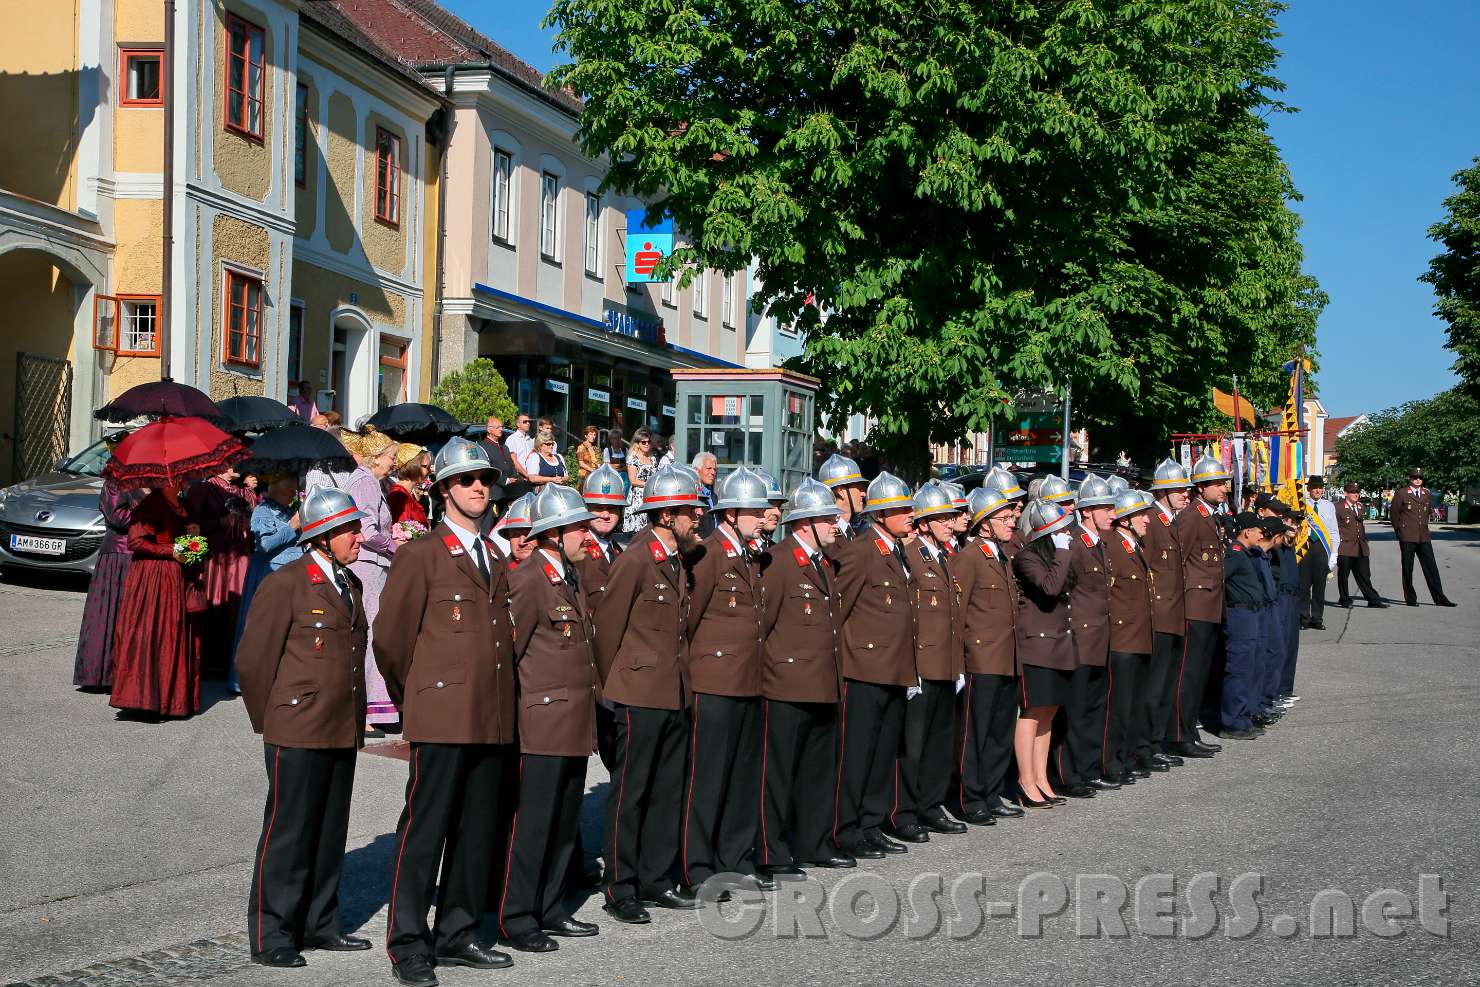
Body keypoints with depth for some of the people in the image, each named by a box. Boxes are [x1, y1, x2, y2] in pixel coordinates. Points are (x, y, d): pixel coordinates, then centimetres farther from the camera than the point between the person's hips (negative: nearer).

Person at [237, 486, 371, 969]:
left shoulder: (350, 585, 14)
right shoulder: (284, 585, -10)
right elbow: (252, 660, -8)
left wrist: (354, 720, 17)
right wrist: (271, 722, 1)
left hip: (344, 732, 7)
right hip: (298, 733, -7)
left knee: (330, 832, 13)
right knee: (288, 833, -1)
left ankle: (319, 925, 23)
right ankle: (270, 937, 7)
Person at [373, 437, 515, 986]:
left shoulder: (497, 559, 18)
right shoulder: (420, 555, -3)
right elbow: (390, 638, -1)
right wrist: (413, 701, 10)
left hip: (494, 719, 6)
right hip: (442, 716, -6)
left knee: (478, 832, 11)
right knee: (424, 831, -3)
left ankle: (456, 936, 21)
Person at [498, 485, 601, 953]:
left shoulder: (571, 577, 15)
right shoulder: (528, 579, -13)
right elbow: (509, 649, -13)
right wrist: (518, 707, -8)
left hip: (577, 723, 9)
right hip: (544, 723, -9)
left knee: (565, 823, 14)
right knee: (532, 823, -3)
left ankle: (550, 910, 23)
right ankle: (516, 919, 5)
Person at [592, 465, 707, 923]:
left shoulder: (677, 561, 13)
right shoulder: (635, 560, -13)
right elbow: (607, 624, -11)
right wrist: (612, 687, -5)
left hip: (674, 695, 8)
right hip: (640, 696, -8)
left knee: (668, 791, 12)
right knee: (629, 794, -1)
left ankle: (656, 881, 22)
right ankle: (618, 890, 6)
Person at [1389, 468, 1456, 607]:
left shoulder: (1427, 495, 13)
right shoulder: (1401, 494, 0)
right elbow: (1393, 514, 5)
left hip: (1424, 537, 4)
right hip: (1407, 538, -4)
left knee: (1431, 568, 0)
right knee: (1407, 569, 2)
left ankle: (1439, 598, 2)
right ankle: (1410, 599, 9)